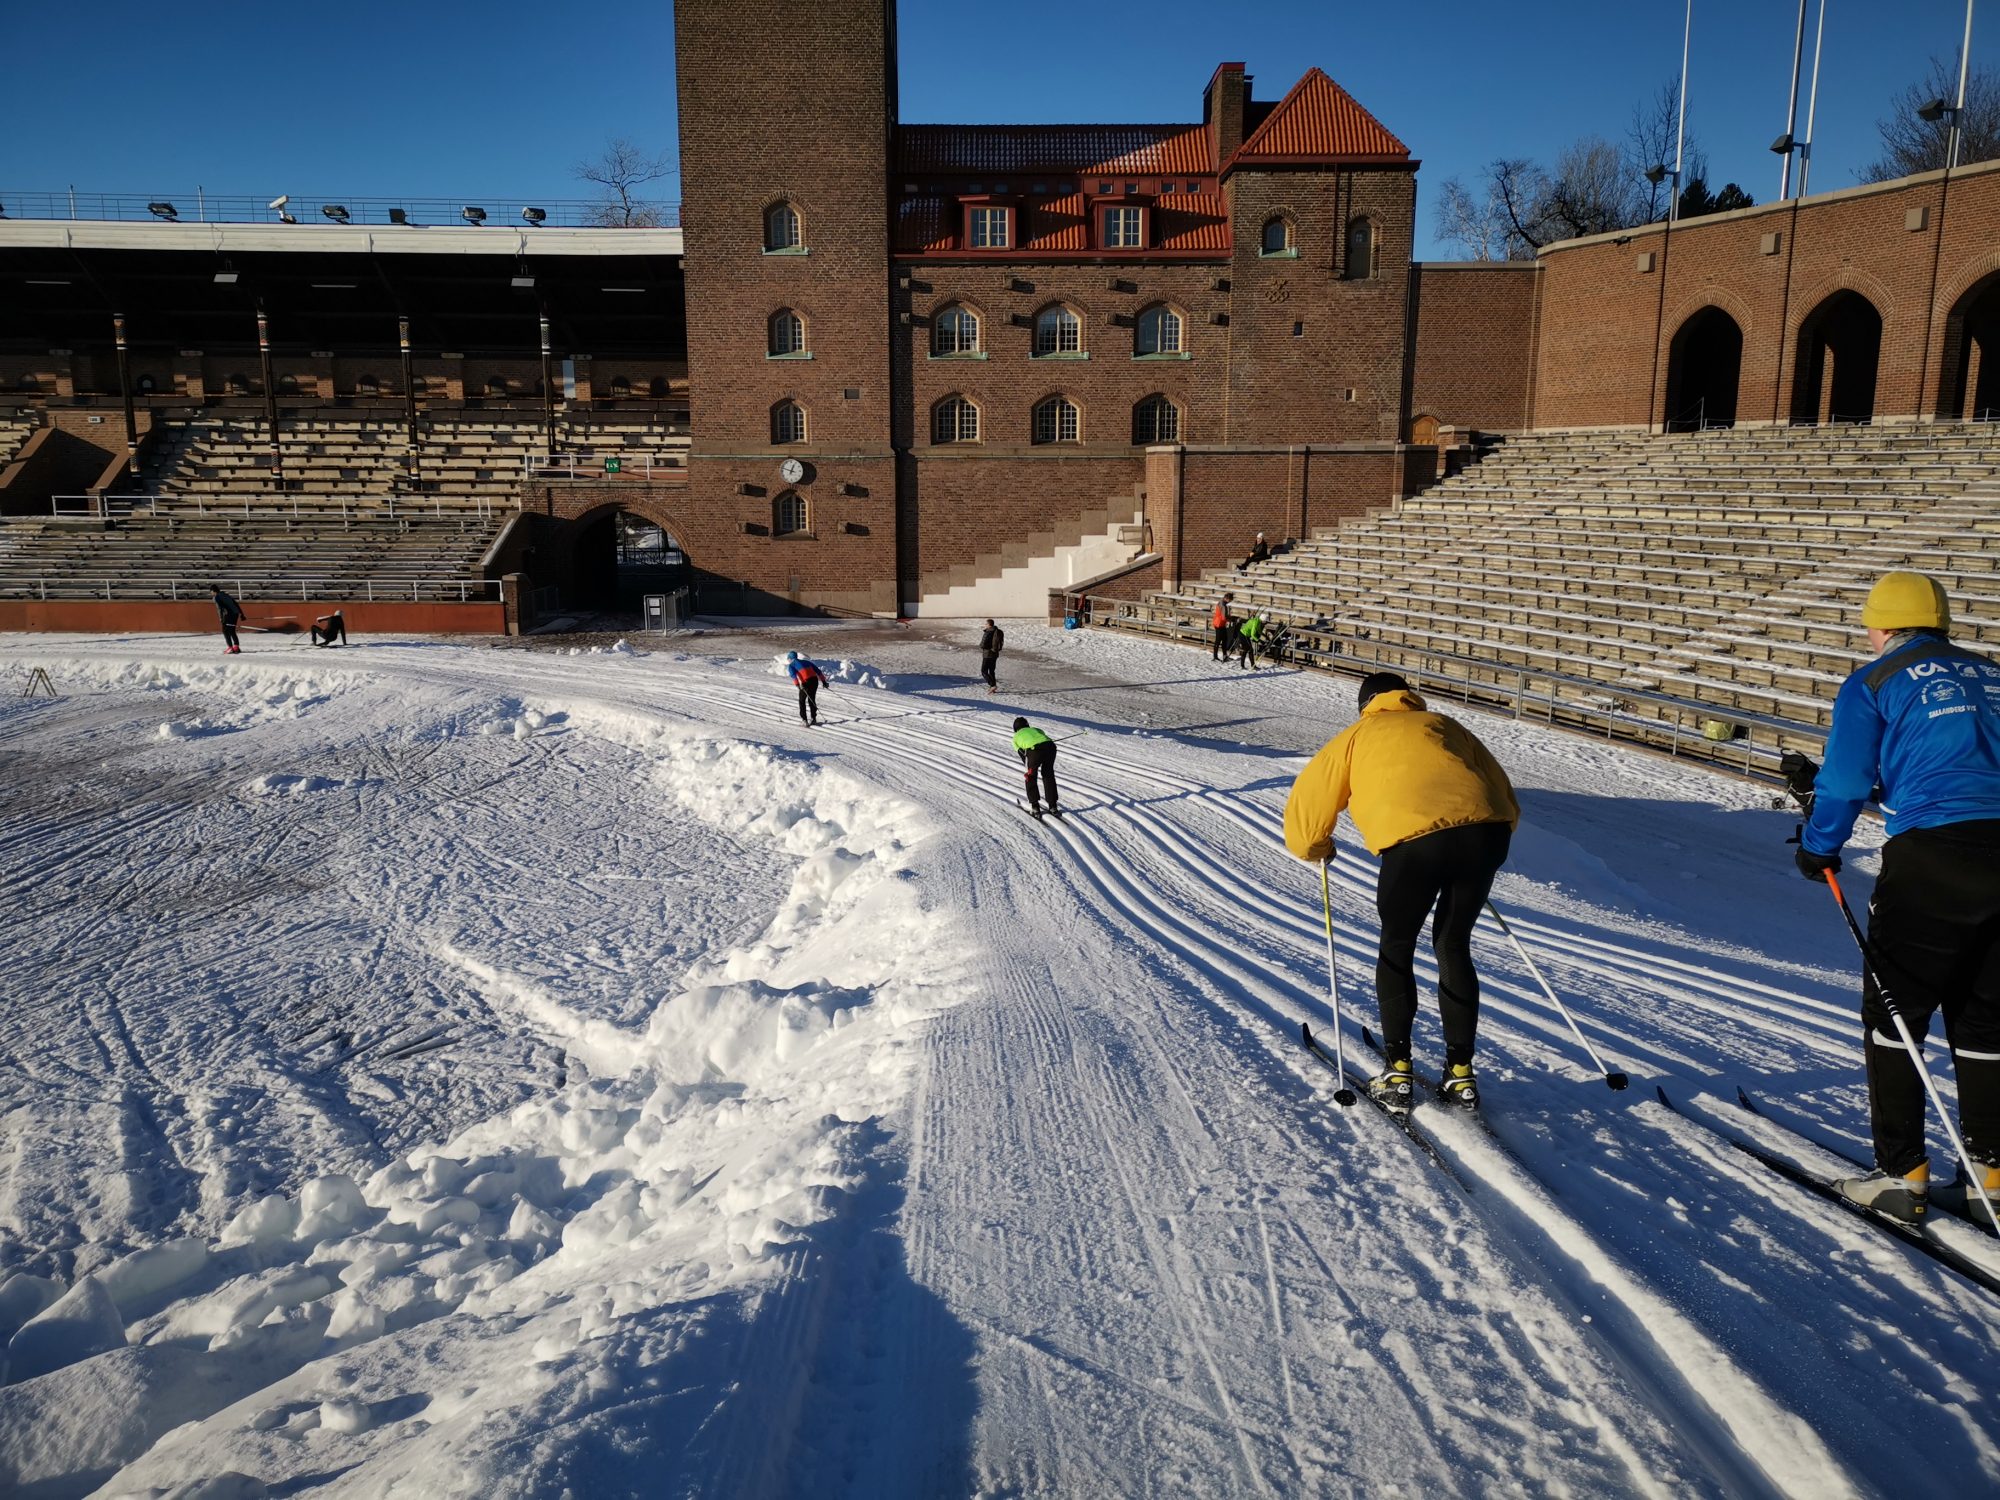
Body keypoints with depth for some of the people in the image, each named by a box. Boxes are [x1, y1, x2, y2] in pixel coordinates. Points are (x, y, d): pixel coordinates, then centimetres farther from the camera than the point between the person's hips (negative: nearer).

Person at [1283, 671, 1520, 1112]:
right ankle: (1461, 1070, 25)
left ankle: (1398, 1071, 18)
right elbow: (1506, 801, 30)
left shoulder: (1357, 736, 25)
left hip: (1414, 841, -3)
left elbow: (1305, 807, 21)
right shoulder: (1445, 726, 33)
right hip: (1486, 834, 3)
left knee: (1396, 949, 18)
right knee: (1453, 946, 22)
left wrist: (1316, 848, 40)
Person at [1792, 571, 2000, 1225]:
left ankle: (1901, 1174, 7)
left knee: (1893, 1013, 5)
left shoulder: (1874, 683, 4)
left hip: (1933, 854, -6)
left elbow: (1845, 781, 2)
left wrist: (1818, 848, 16)